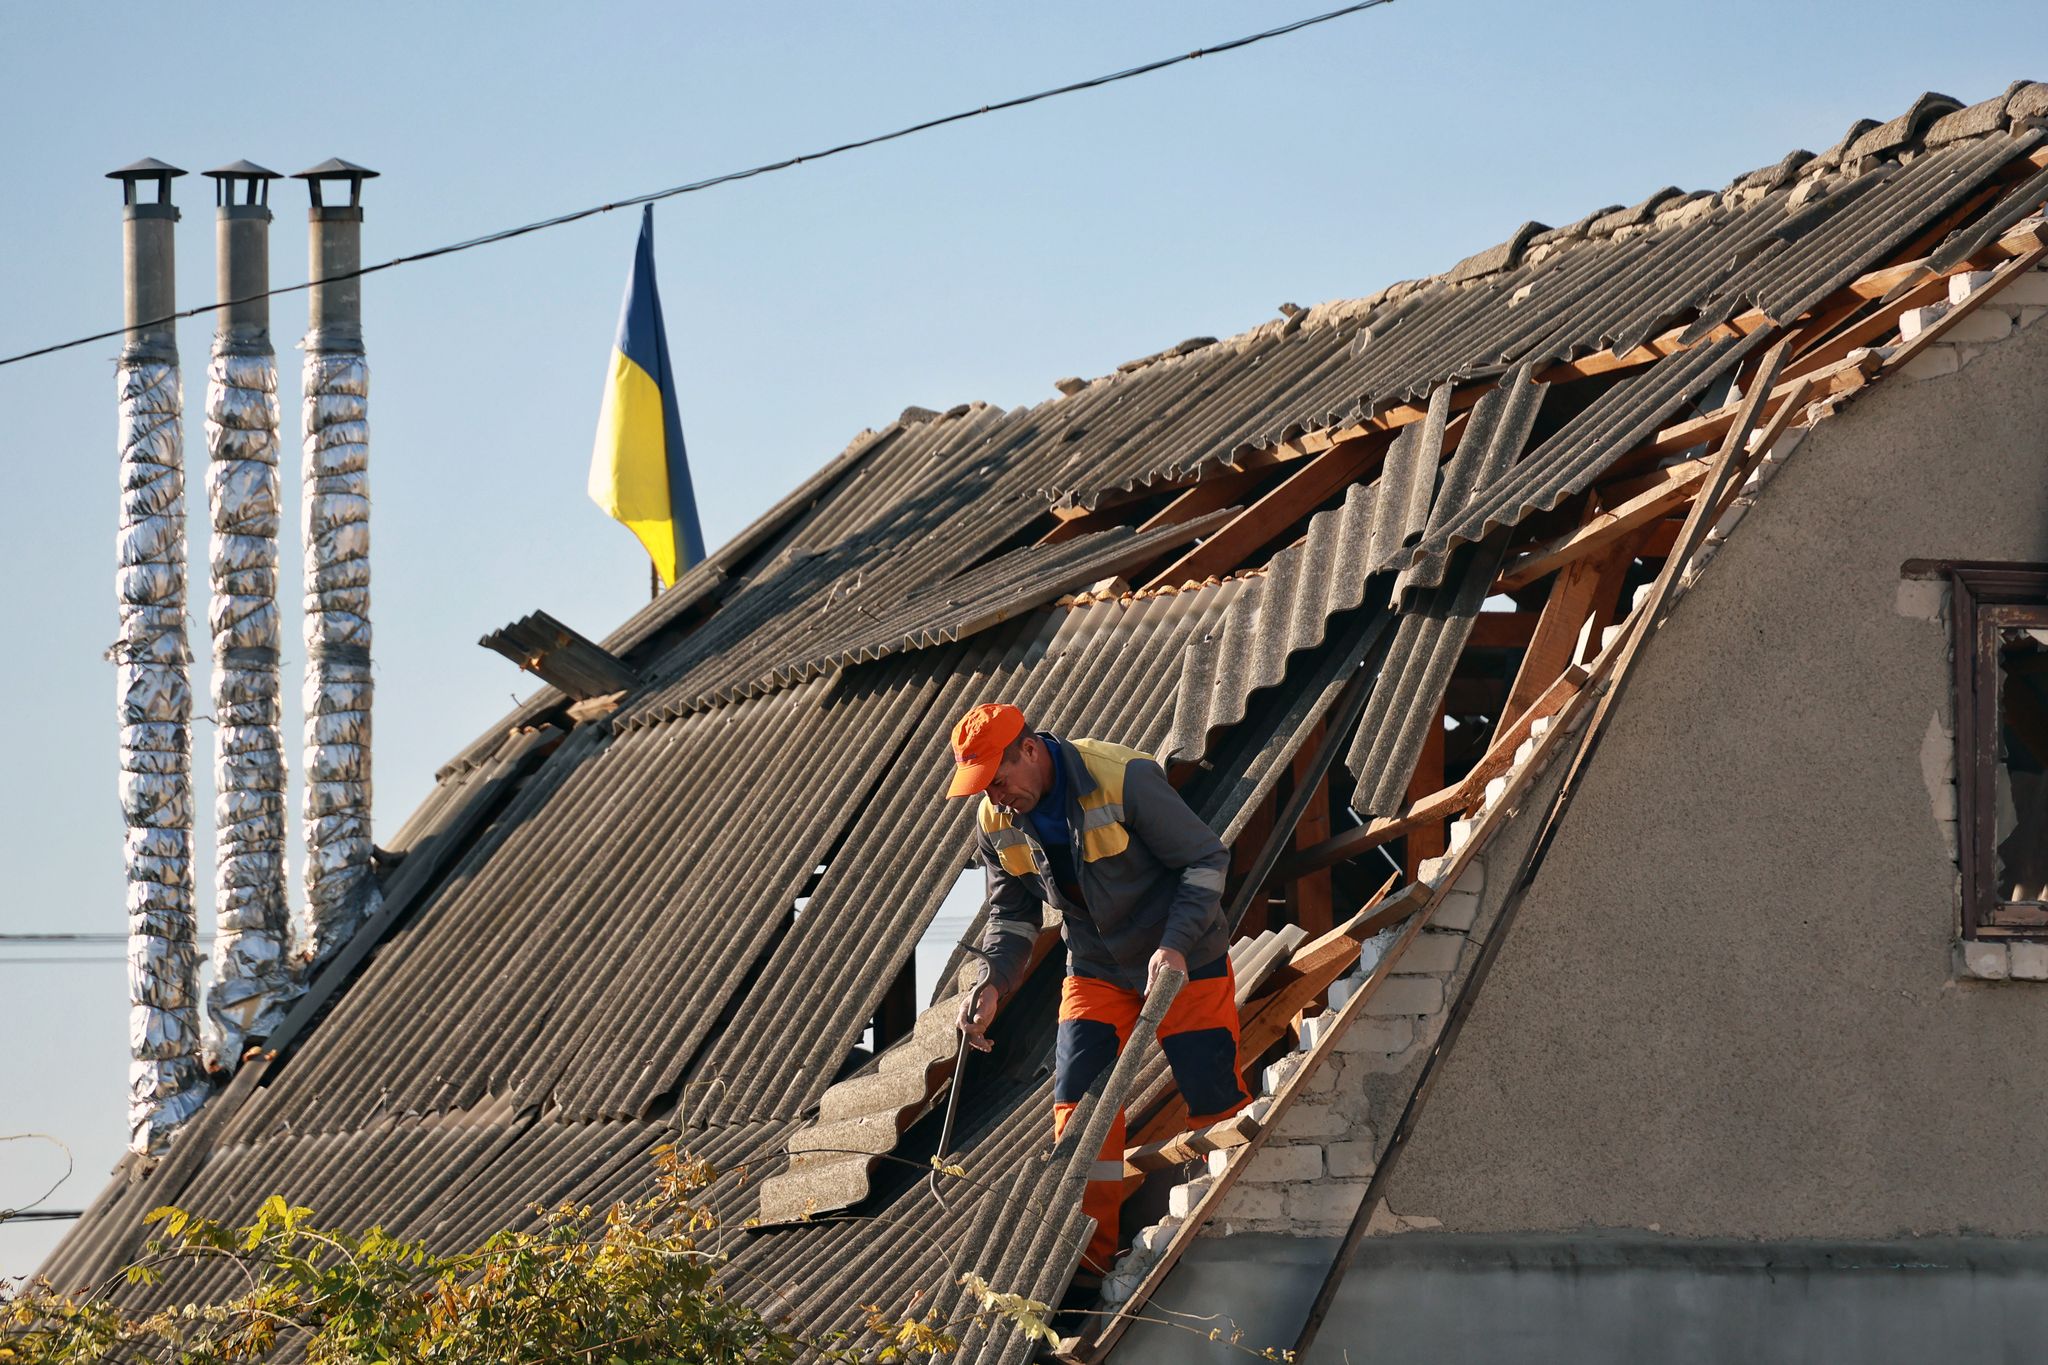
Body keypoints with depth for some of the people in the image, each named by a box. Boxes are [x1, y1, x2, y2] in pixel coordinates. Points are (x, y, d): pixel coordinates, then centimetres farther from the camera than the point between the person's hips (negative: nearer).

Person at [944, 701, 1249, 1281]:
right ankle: (1086, 1255, 0)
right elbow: (1013, 912, 5)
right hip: (1096, 968, 5)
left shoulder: (1124, 778, -27)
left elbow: (1205, 858, -19)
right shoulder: (996, 824, -8)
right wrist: (992, 983, -13)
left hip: (1184, 958, -5)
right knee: (1080, 1101, -5)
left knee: (1214, 1100, -4)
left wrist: (1175, 945, -30)